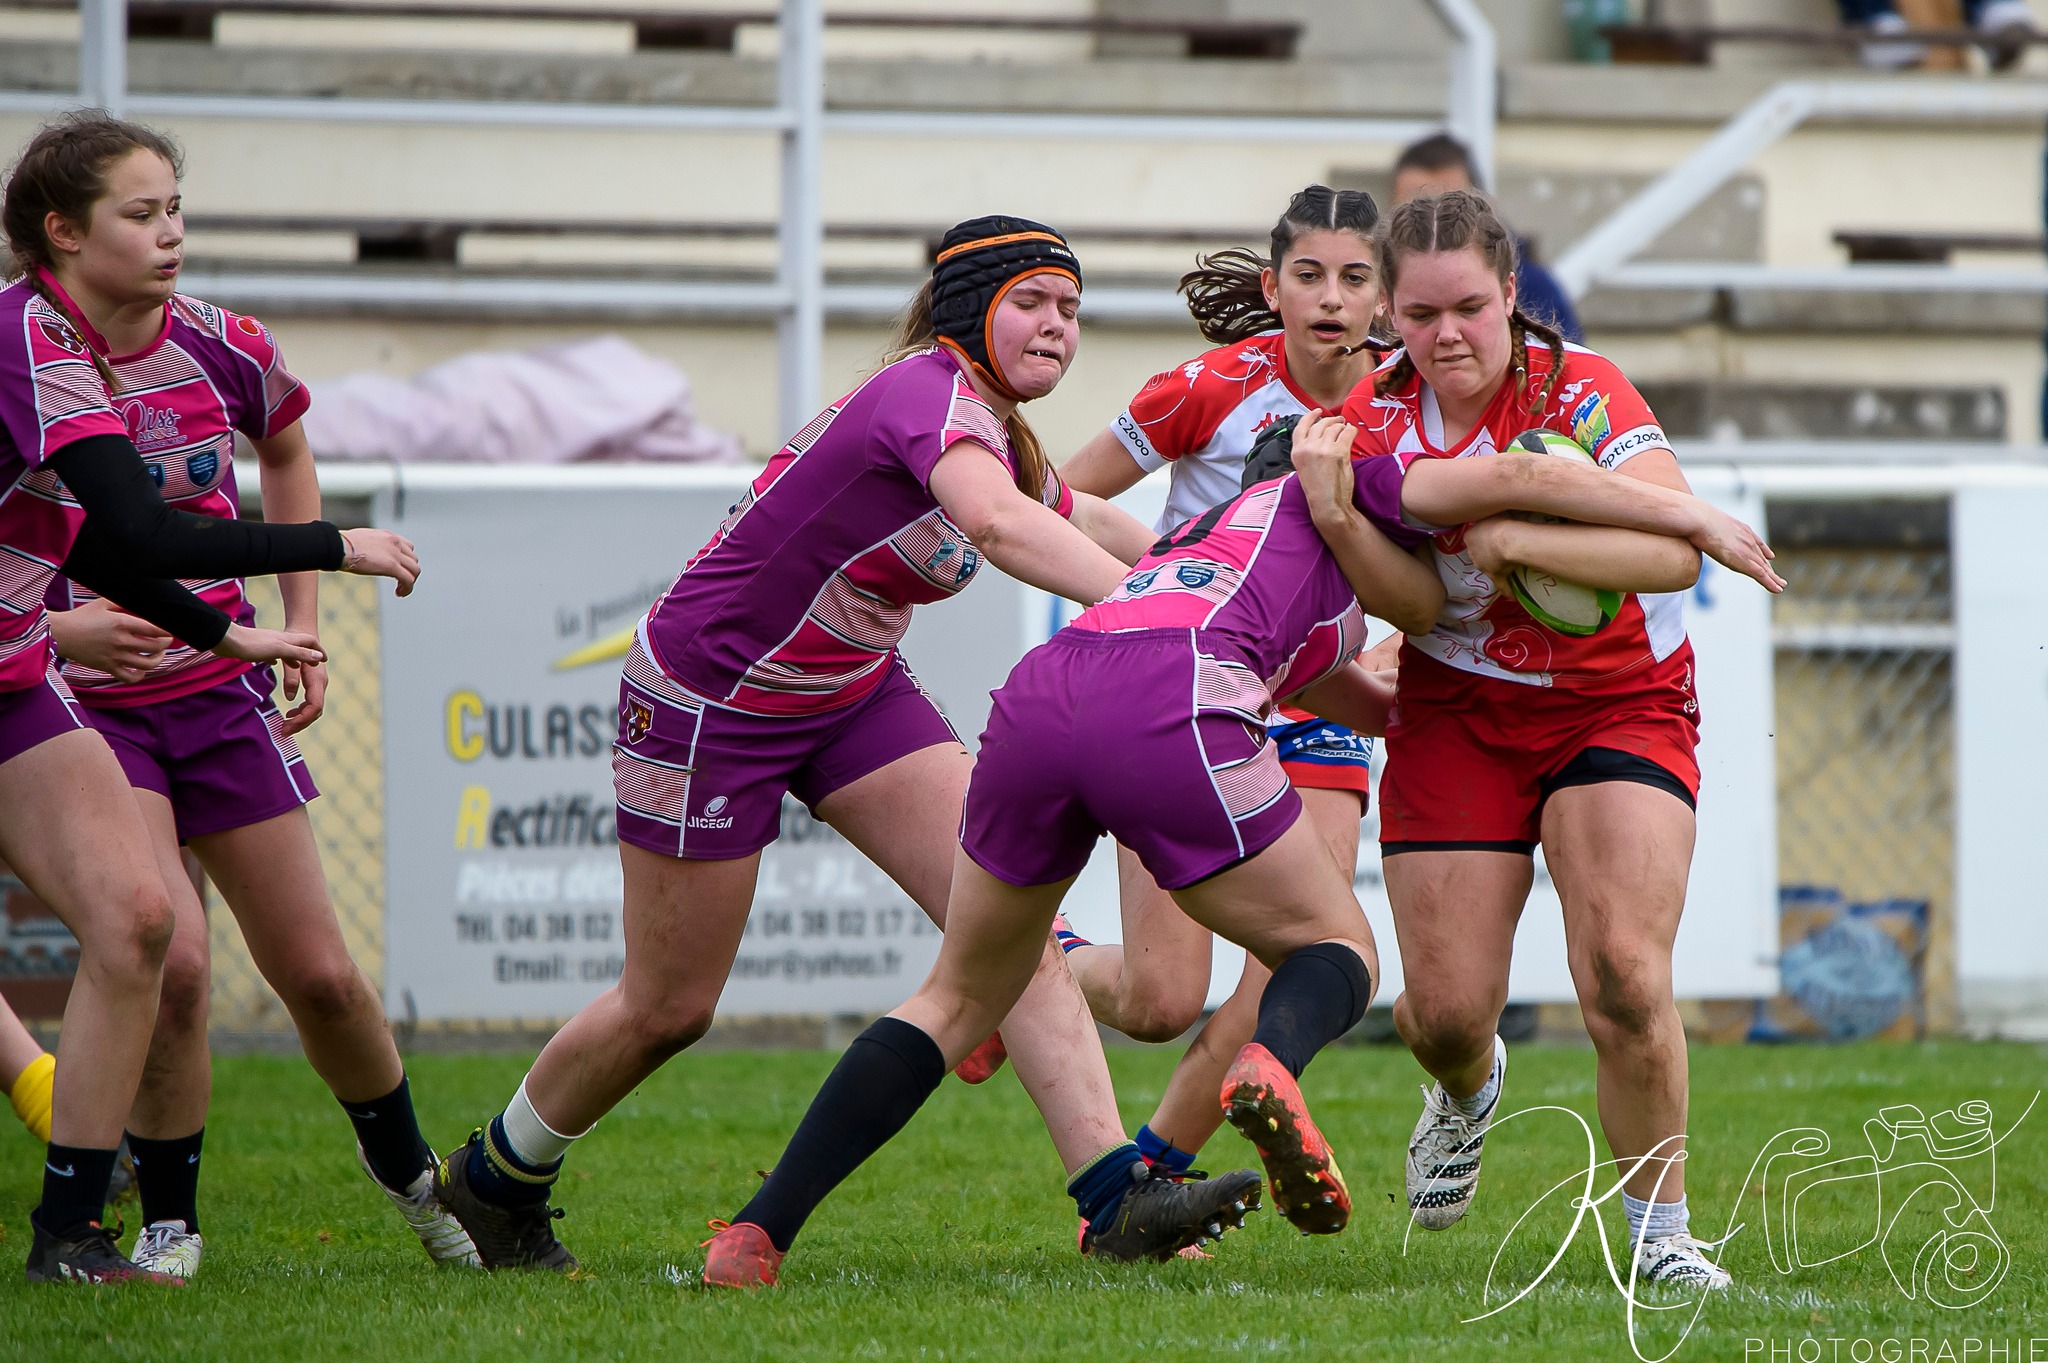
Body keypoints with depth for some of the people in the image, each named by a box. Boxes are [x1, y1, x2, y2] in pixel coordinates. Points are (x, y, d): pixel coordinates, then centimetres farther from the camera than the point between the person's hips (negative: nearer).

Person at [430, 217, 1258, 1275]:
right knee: (669, 1008, 5)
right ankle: (493, 1180, 31)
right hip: (706, 701, -8)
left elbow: (1078, 519, 27)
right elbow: (996, 524, -49)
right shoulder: (932, 394, -27)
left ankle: (1113, 1193, -19)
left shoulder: (998, 433, 2)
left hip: (854, 692, 8)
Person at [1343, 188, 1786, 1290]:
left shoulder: (1581, 394, -20)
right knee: (1444, 1012, -1)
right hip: (1456, 713, 3)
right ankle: (1468, 1087, 40)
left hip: (1619, 703, -3)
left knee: (1623, 974, -22)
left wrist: (1511, 539, -38)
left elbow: (1672, 552, -33)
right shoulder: (1374, 413, -6)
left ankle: (1659, 1235, -2)